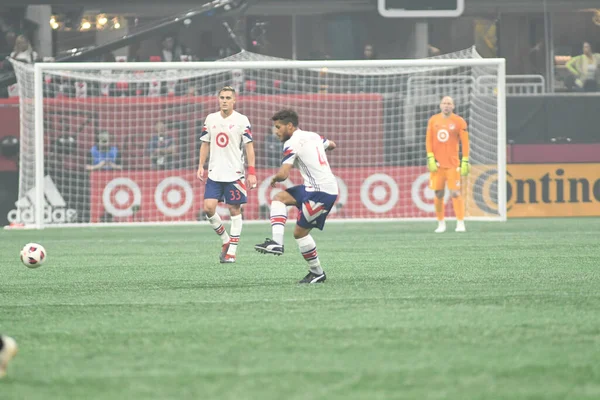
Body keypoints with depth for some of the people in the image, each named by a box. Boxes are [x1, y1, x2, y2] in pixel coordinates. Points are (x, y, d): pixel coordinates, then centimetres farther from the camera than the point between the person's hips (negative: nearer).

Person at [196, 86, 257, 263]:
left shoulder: (242, 120, -4)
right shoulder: (210, 119, 7)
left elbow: (249, 146, -5)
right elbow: (205, 144, 15)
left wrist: (251, 172, -11)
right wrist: (201, 166, 5)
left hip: (235, 173, -3)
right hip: (214, 173, 4)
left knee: (234, 210, 1)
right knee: (208, 207, -8)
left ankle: (231, 251, 6)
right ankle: (225, 240, 14)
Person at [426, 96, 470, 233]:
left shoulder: (459, 122, 0)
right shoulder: (433, 120, 8)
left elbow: (465, 142, -1)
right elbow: (429, 141, 8)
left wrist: (465, 161, -6)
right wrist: (430, 158, -3)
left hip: (453, 164, -3)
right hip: (437, 163, 3)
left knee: (455, 193, -8)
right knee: (438, 194, 2)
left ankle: (460, 223, -6)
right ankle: (441, 223, 10)